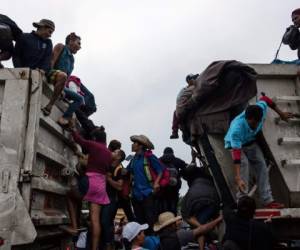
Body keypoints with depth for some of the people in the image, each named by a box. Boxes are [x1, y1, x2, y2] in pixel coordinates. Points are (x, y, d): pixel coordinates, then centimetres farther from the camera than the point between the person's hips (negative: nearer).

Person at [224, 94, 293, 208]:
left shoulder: (261, 108, -32)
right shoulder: (237, 128, -45)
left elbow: (264, 99, -6)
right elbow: (237, 155, -48)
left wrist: (281, 114, 5)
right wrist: (238, 179, -53)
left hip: (251, 142, 6)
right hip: (236, 144, -5)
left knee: (262, 167, -1)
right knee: (243, 164, -27)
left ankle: (267, 200, 5)